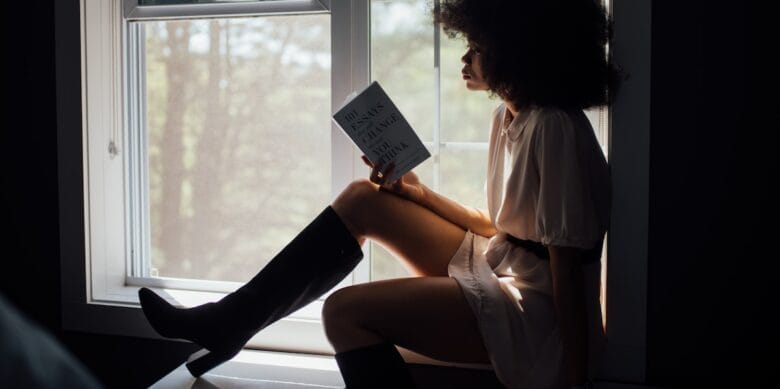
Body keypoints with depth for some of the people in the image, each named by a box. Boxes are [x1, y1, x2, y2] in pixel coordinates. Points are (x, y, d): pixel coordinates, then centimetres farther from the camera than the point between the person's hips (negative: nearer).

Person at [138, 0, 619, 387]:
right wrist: (417, 192, 3)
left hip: (535, 312, -9)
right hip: (498, 270, 9)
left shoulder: (555, 130, -21)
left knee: (345, 310, -18)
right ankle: (231, 321, 7)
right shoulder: (508, 118, 8)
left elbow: (567, 267, -22)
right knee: (362, 200, 3)